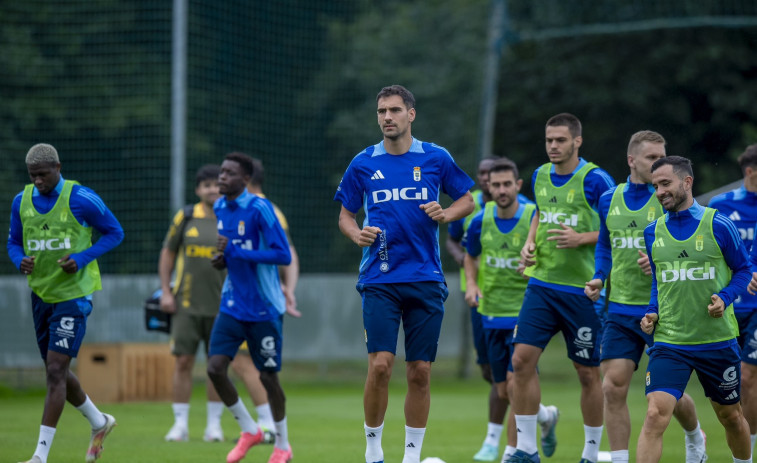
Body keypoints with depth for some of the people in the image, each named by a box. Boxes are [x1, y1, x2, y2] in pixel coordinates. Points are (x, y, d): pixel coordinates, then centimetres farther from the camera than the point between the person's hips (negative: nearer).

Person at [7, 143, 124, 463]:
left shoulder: (80, 199, -12)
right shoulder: (21, 202, 3)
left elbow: (114, 233, -3)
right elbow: (14, 242, 15)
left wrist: (82, 259, -17)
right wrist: (20, 261, -9)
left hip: (74, 295, -6)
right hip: (40, 293, 6)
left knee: (56, 370, -12)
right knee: (56, 372, 14)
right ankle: (99, 423, 38)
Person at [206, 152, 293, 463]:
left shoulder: (259, 209, -16)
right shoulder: (220, 208, 7)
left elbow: (283, 255, -20)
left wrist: (235, 253, -22)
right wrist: (224, 259, -2)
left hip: (263, 308, -6)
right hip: (233, 306, 6)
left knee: (268, 376, 3)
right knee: (215, 367, -7)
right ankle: (249, 430, 13)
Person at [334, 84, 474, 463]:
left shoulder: (436, 158, 4)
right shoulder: (363, 164, 4)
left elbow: (467, 200, 13)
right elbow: (345, 216, 12)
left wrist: (445, 214, -7)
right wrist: (356, 233, -10)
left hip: (426, 280, 1)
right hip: (379, 280, -1)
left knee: (420, 372, 1)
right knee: (380, 364, -13)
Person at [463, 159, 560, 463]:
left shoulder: (535, 218, -11)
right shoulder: (481, 221, 1)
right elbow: (471, 256, 19)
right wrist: (472, 285, 2)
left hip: (525, 313, -5)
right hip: (492, 315, 5)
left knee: (515, 383, -13)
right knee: (503, 392, 10)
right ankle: (545, 416, 38)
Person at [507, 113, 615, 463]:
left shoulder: (595, 180, -10)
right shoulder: (540, 176, 9)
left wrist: (581, 238, -20)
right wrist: (529, 243, 8)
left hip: (583, 289, -5)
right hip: (542, 284, 5)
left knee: (588, 373, 3)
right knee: (522, 359, -6)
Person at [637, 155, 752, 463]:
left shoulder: (718, 226, -5)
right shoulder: (653, 232, 6)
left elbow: (743, 270, 5)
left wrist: (724, 298, -13)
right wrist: (652, 313, 2)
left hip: (718, 341, -1)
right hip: (668, 342, 1)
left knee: (730, 416, 15)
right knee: (655, 415, -16)